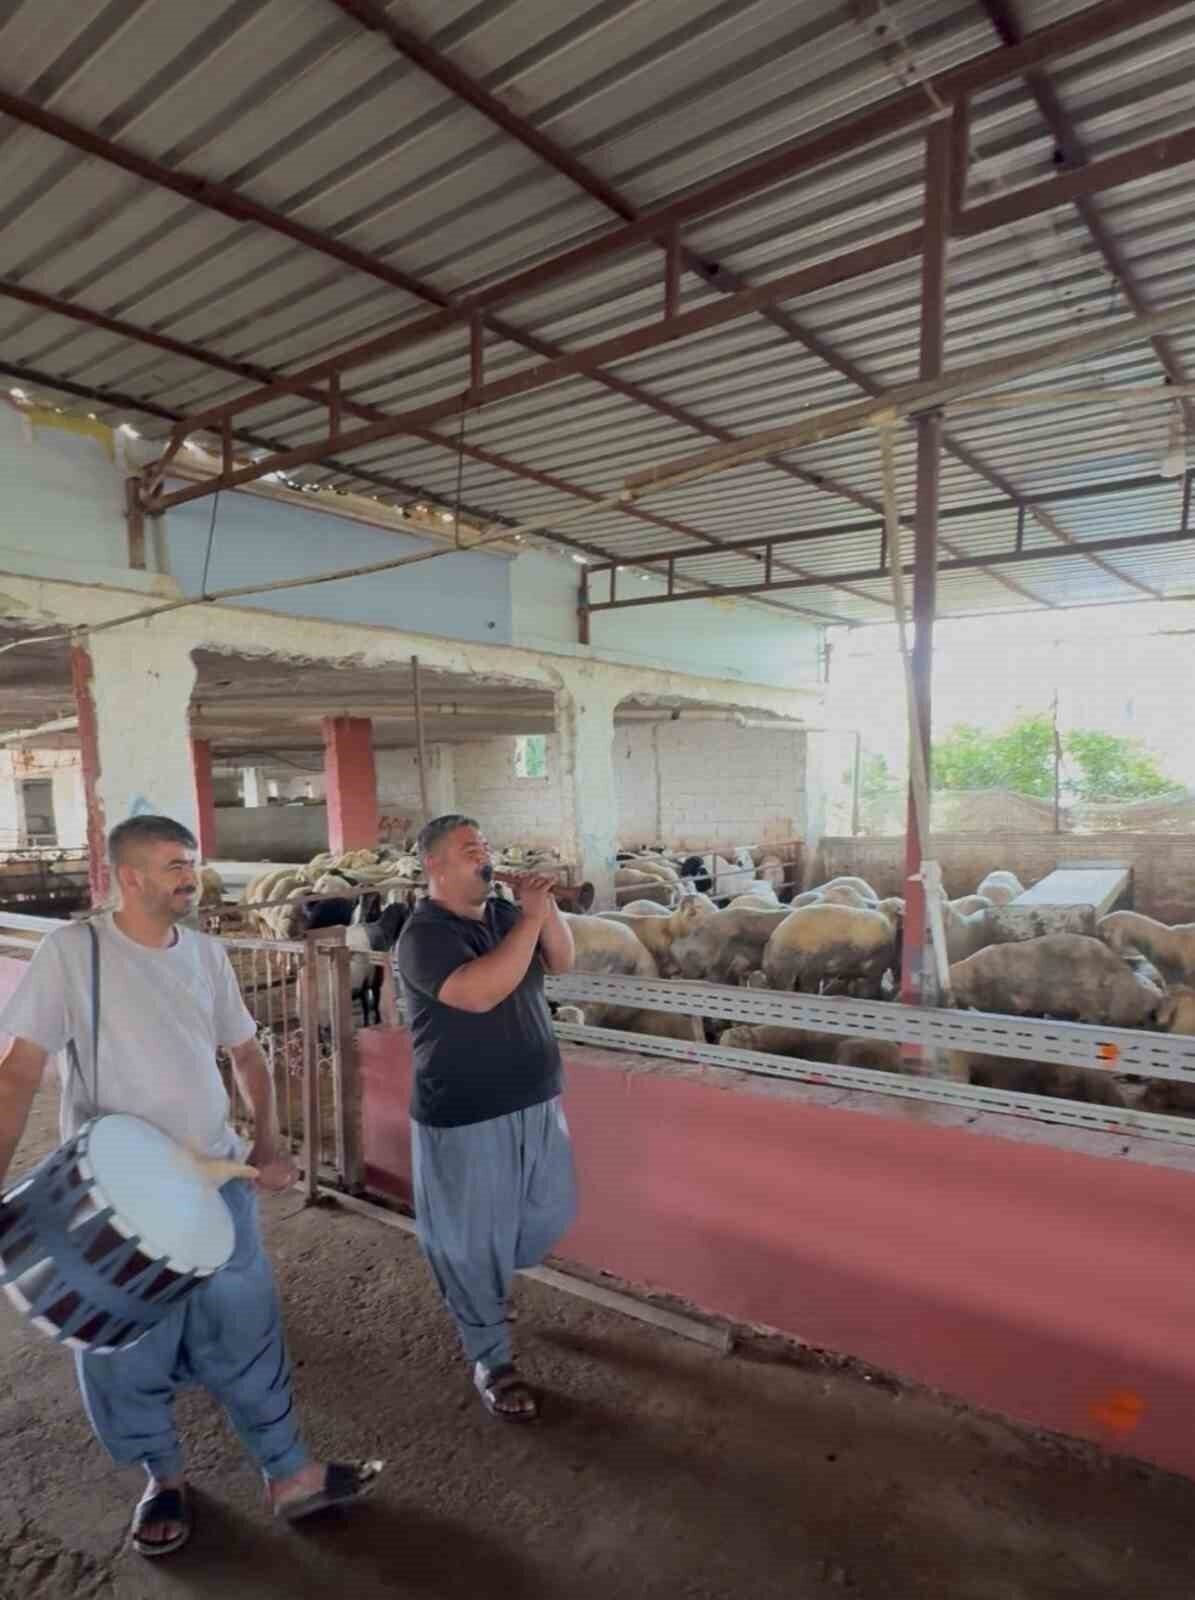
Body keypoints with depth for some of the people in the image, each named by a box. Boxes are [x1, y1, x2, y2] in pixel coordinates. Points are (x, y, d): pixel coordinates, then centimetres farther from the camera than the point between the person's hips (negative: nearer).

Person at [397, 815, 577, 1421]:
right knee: (474, 1240, 8)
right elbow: (479, 993, -33)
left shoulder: (502, 913, 2)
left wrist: (546, 908, -13)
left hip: (536, 1100, 7)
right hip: (466, 1118, -7)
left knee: (551, 1213, 20)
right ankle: (490, 1359, 30)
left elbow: (562, 961, 5)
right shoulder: (424, 935, -19)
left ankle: (484, 1285, 47)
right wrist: (530, 918, -29)